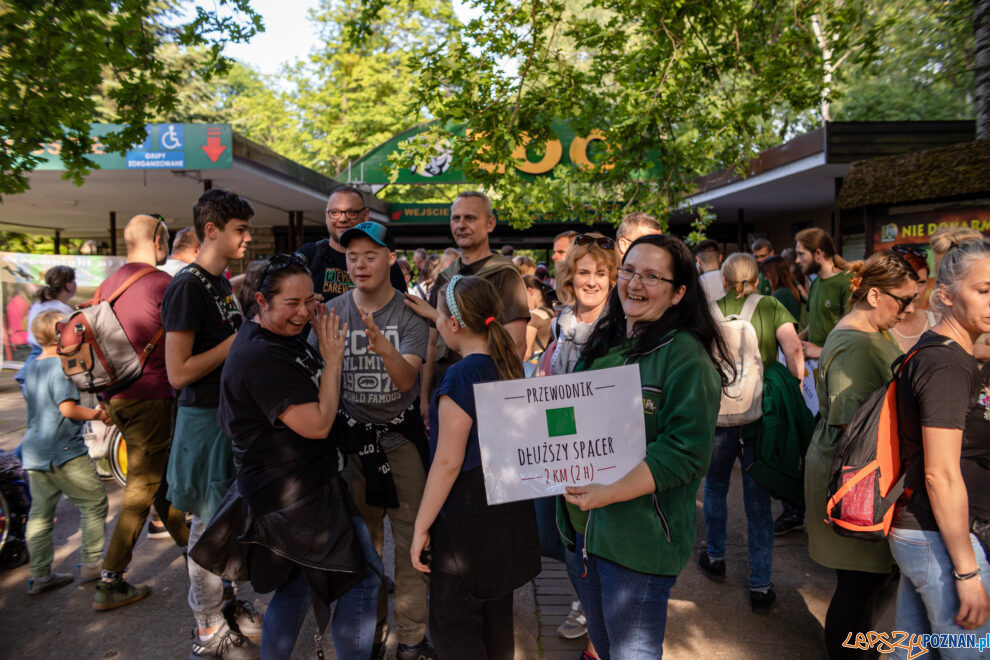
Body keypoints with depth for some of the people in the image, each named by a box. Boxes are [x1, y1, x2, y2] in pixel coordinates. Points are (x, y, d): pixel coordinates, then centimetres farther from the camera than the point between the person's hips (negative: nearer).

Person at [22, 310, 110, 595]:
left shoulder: (31, 368, 12)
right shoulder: (60, 367, -15)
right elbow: (68, 409, -22)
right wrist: (99, 414, -10)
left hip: (34, 452, 9)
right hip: (65, 452, -9)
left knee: (40, 513, 13)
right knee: (94, 503, 4)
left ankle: (40, 575, 19)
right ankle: (92, 564, 9)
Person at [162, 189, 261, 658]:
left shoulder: (223, 281, 10)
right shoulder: (187, 286, -18)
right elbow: (178, 372, -22)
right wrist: (241, 338, -20)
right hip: (205, 417, -9)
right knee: (210, 524, 5)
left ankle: (224, 603, 38)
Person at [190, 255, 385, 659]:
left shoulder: (282, 337, 8)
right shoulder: (260, 356, -23)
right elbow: (317, 424, -24)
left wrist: (323, 345, 4)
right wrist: (332, 359, -16)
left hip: (294, 486, 10)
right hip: (294, 493, -10)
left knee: (295, 586, 22)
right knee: (363, 579, -2)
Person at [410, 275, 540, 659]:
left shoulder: (462, 375, -20)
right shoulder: (508, 366, 3)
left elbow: (448, 462, -20)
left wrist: (421, 526, -13)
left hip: (467, 512, -8)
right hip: (507, 506, 8)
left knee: (452, 621, 8)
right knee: (496, 613, 22)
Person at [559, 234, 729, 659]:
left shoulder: (686, 356, -14)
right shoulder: (603, 341, 8)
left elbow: (686, 452, -21)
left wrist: (610, 493, -27)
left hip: (638, 538, -7)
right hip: (581, 527, 7)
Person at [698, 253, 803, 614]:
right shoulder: (772, 307, 1)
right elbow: (793, 349, -12)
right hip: (762, 415, 0)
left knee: (715, 487, 23)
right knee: (758, 501, 9)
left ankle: (715, 557, 36)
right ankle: (760, 586, 14)